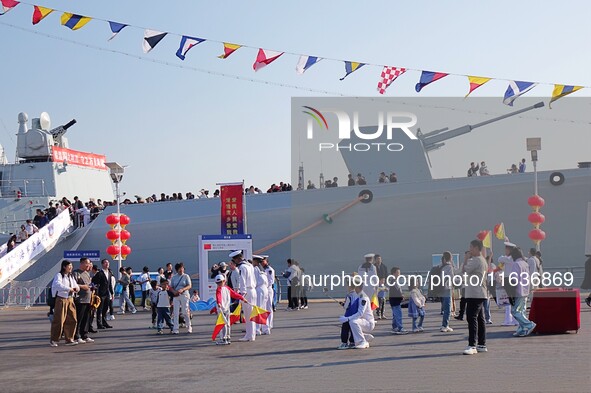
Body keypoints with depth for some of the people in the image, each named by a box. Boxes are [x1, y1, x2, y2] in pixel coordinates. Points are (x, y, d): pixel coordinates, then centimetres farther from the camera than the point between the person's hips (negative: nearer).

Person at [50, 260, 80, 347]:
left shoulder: (71, 276, 16)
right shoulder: (59, 275, -8)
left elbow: (75, 285, 17)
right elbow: (58, 285, -25)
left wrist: (76, 288, -8)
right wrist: (69, 289, -29)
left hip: (70, 300, 7)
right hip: (61, 300, -7)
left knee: (72, 320, 4)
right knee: (59, 320, -6)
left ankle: (69, 339, 13)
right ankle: (53, 340, 4)